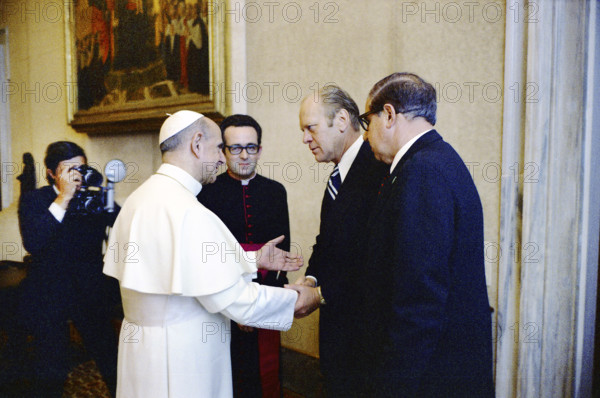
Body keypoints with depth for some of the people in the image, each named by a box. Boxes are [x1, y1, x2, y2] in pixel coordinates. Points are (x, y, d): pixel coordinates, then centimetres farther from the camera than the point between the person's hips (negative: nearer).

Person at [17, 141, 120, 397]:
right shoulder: (34, 200, -5)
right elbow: (33, 244, -23)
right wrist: (64, 198, -24)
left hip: (92, 293, 1)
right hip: (49, 296, -1)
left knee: (111, 363, 8)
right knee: (50, 373, 11)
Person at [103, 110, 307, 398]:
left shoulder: (140, 197, 5)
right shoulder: (187, 211, -25)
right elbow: (232, 299, -23)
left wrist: (254, 259, 10)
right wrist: (298, 299, -9)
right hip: (178, 359, -9)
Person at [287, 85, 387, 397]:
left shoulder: (378, 171, -20)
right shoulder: (339, 175, 12)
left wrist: (321, 294, -18)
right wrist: (311, 279, 0)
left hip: (362, 324, -8)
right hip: (336, 318, 9)